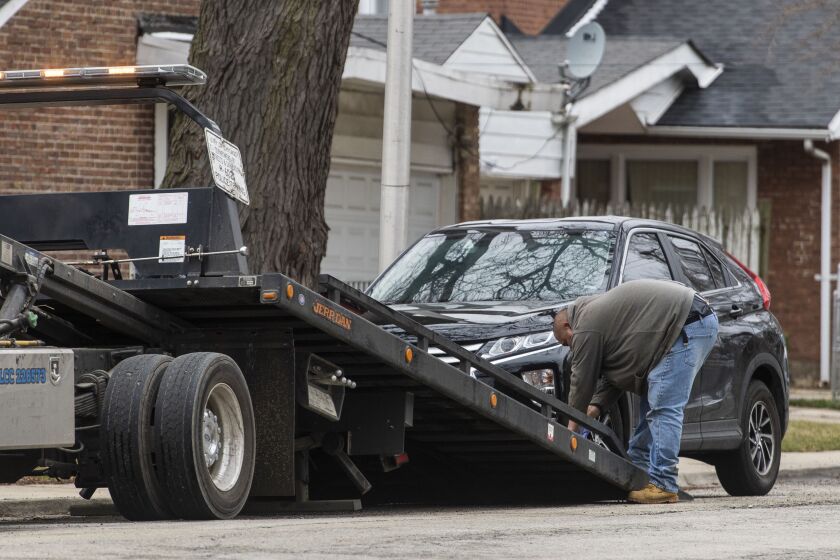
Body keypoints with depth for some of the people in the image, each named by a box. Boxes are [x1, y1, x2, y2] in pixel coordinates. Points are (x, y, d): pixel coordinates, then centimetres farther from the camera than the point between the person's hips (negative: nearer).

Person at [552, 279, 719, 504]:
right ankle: (638, 467, 22)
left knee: (664, 407, -13)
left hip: (687, 326, -11)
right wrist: (593, 410, 18)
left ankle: (663, 485, -16)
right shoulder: (598, 311, 25)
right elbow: (611, 376, 26)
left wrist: (572, 427, 8)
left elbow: (582, 380, -1)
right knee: (652, 403, 17)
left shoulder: (587, 327, -6)